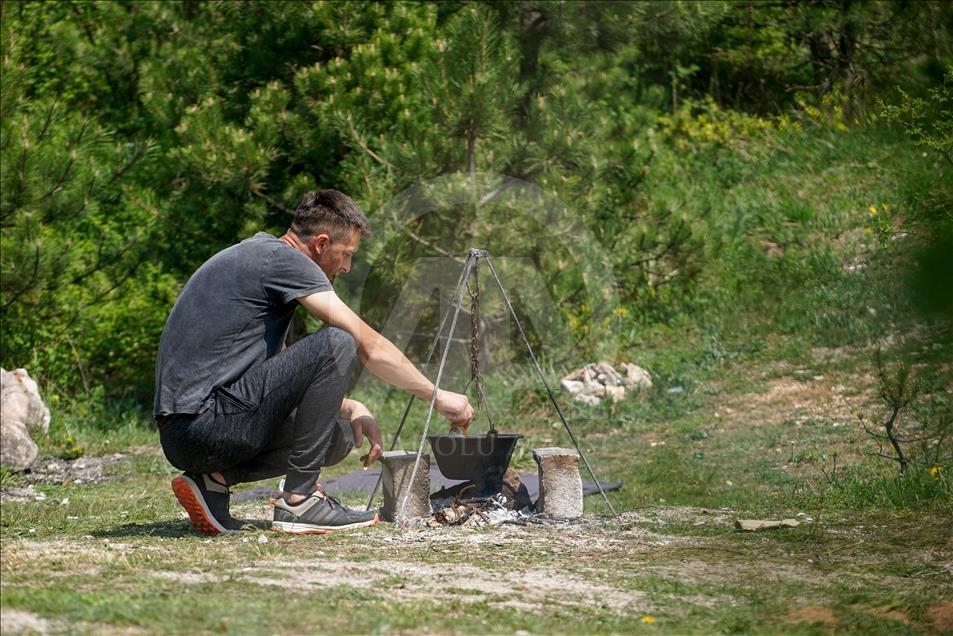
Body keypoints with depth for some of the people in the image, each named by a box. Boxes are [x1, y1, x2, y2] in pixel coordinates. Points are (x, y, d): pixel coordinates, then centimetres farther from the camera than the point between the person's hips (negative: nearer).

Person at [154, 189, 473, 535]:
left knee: (340, 437, 19)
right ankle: (299, 500, -10)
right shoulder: (283, 258, -7)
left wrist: (352, 409, 17)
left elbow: (278, 373, 30)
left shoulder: (253, 256, 24)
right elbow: (369, 346, -9)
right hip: (207, 425, -10)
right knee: (337, 344, -13)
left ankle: (214, 480, 6)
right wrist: (437, 396, 1)